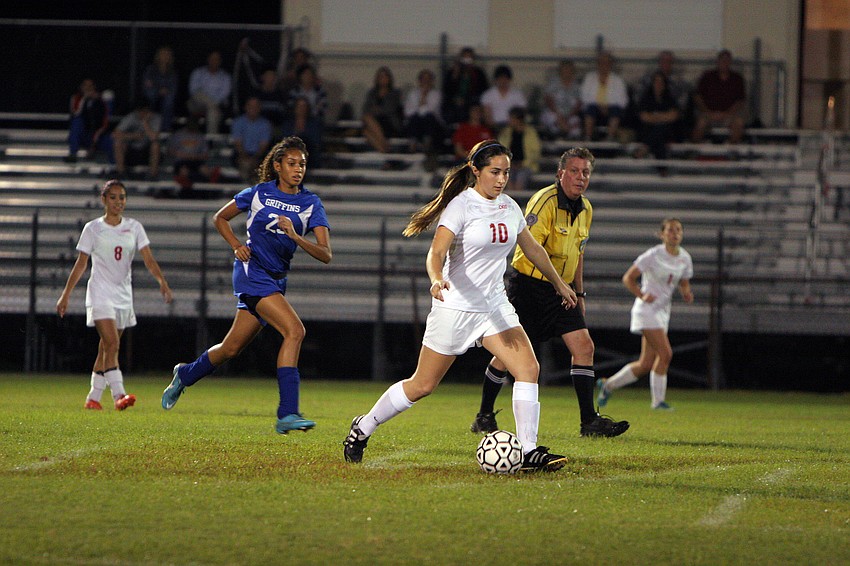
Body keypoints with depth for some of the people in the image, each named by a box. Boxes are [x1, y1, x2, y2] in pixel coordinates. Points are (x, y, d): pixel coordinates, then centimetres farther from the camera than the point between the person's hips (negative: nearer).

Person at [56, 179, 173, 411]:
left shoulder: (134, 227, 6)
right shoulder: (93, 228, -1)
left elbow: (148, 259, -2)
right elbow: (81, 264, 4)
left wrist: (162, 281, -19)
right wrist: (66, 294, 2)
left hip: (124, 295, 4)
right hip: (100, 293, -4)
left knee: (106, 348, 8)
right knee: (112, 343, -19)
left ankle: (93, 398, 16)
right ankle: (119, 395, -28)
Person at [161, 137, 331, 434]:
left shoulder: (311, 204, 2)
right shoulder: (259, 193, -2)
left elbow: (325, 254, -8)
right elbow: (220, 217, 13)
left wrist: (295, 237, -24)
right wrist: (237, 245, -4)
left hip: (277, 280, 5)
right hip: (252, 272, -5)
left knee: (231, 348, 12)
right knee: (294, 330, -24)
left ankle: (184, 375, 41)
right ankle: (287, 414, -28)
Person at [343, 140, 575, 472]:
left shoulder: (509, 207, 7)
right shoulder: (461, 205, -14)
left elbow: (532, 249, 23)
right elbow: (437, 252, -25)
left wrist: (559, 284, 33)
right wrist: (437, 279, -46)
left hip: (495, 307, 6)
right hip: (455, 307, -6)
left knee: (528, 367, -15)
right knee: (422, 386, 2)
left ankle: (529, 451, -14)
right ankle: (362, 429, 22)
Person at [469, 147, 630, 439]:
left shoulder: (585, 209, 10)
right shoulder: (545, 201, -16)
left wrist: (580, 294, 20)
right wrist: (557, 281, -33)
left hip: (561, 289, 7)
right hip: (528, 284, -7)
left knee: (584, 347, -8)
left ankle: (589, 421, -7)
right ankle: (484, 417, 14)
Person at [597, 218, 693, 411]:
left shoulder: (685, 258, 6)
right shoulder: (653, 255, -12)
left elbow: (684, 284, 18)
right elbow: (628, 278, -8)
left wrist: (687, 294, -5)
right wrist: (642, 295, -22)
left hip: (663, 312, 7)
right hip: (647, 309, -7)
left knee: (645, 365, 6)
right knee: (665, 353, -18)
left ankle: (608, 385, 23)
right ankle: (658, 400, -10)